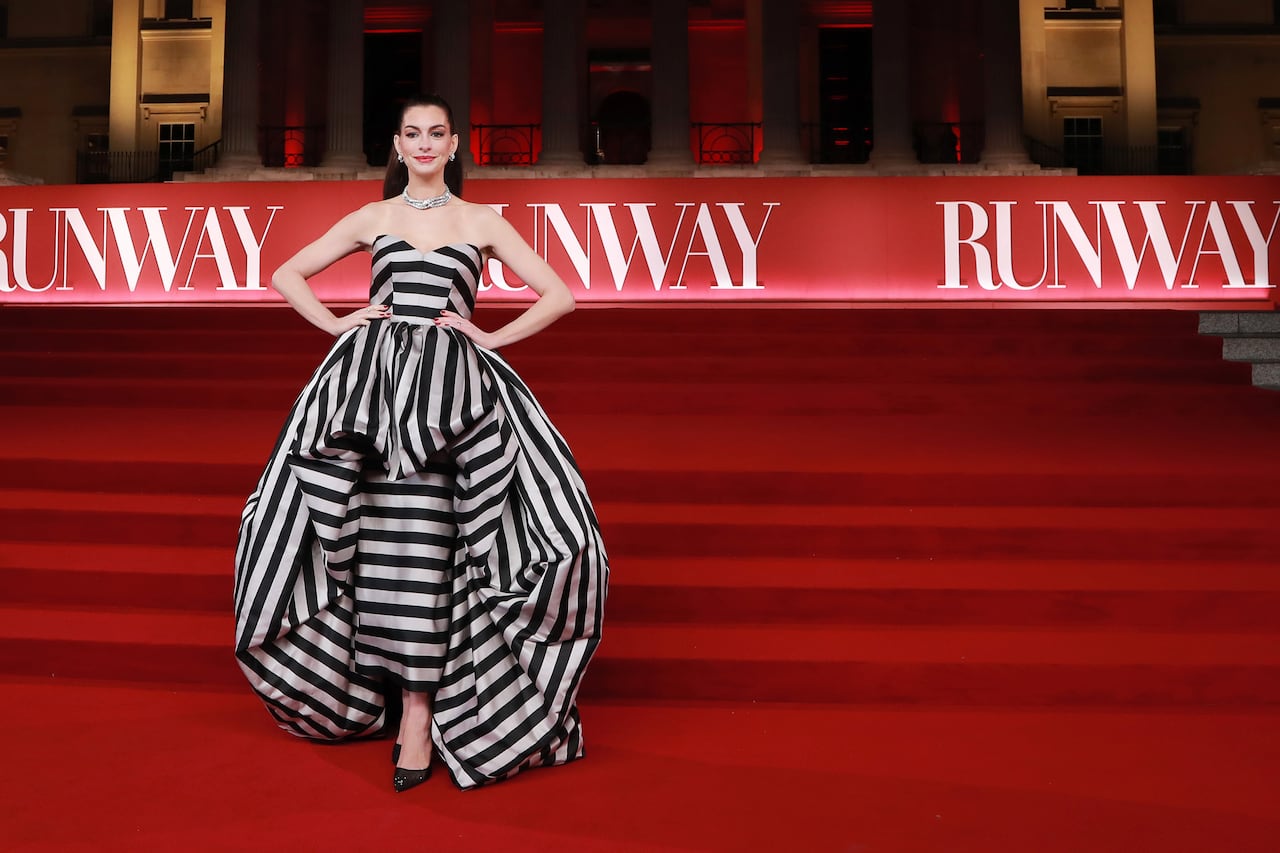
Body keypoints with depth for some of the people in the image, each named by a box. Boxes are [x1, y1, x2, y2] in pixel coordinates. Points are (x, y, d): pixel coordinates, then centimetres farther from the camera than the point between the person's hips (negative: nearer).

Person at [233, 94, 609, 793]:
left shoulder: (480, 221, 11)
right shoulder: (371, 217, 15)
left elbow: (560, 296, 7)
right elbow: (286, 275, 19)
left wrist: (493, 337, 0)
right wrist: (337, 324, 6)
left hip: (448, 387, -2)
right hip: (371, 383, 2)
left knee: (426, 544, -9)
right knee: (377, 543, 0)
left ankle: (420, 709, -5)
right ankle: (379, 680, 17)